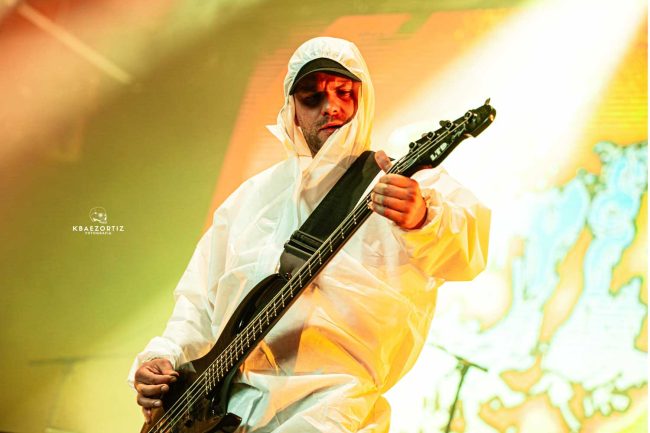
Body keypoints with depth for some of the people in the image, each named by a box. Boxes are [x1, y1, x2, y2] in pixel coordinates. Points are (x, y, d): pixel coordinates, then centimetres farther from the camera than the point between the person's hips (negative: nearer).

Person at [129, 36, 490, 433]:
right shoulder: (254, 195, 18)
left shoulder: (412, 183, 1)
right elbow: (201, 299, 23)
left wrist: (421, 218, -40)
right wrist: (163, 358, 7)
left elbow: (467, 250, -19)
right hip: (227, 401, 4)